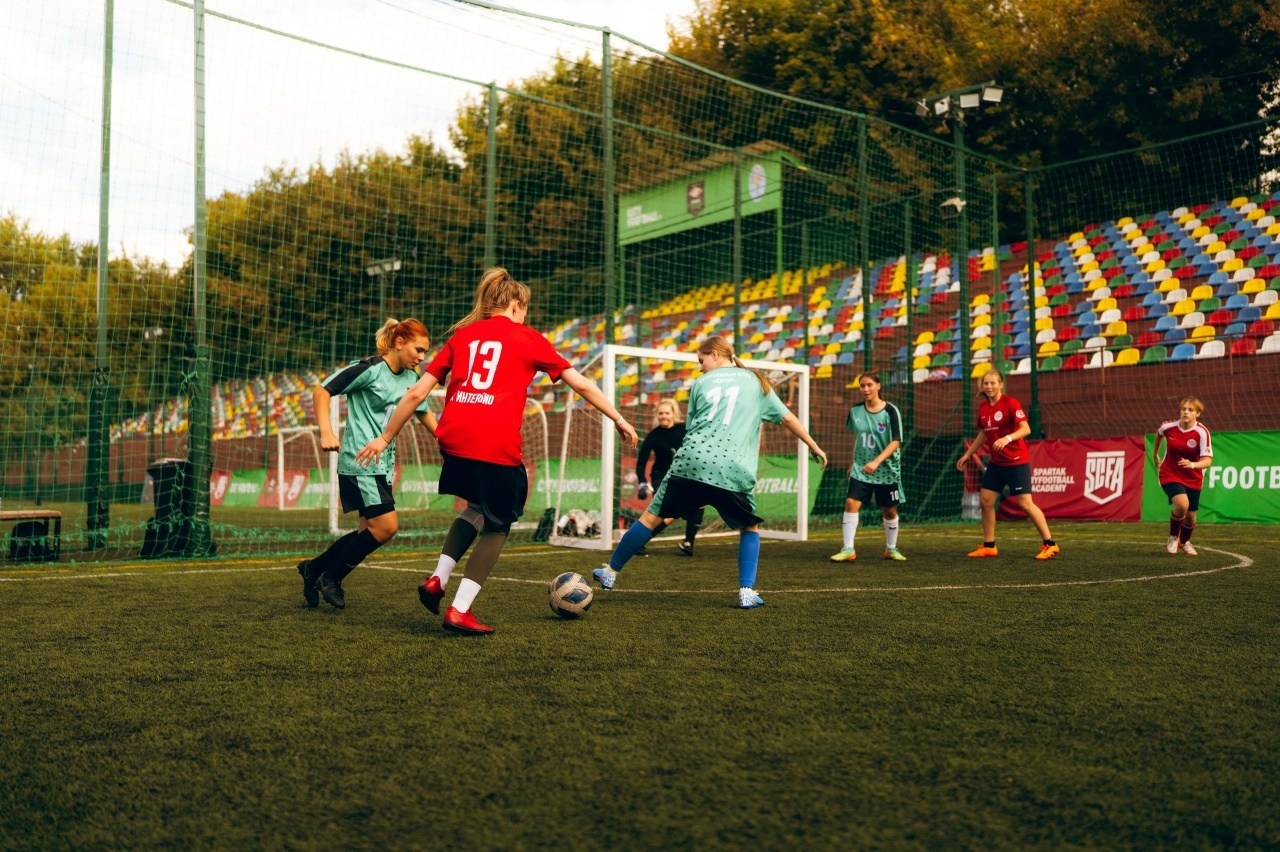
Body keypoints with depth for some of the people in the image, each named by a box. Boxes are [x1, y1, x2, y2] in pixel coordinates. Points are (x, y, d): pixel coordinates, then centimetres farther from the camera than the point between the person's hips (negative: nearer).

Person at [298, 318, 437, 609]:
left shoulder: (411, 378, 10)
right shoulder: (369, 369, -12)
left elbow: (423, 413, 25)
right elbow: (321, 391, -11)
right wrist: (327, 433, -21)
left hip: (383, 464, 9)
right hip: (360, 461, -8)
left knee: (371, 530, 8)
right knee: (386, 526, -13)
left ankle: (313, 569, 24)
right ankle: (330, 577, 4)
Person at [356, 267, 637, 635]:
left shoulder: (461, 335, 18)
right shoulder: (528, 339, 10)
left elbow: (417, 392, 14)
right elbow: (582, 384, 13)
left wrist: (385, 437, 20)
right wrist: (618, 419, 24)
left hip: (453, 439, 5)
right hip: (497, 446, -5)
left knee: (478, 508, 29)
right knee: (496, 525, 13)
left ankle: (437, 580, 16)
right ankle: (460, 611, 9)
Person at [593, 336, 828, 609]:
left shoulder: (701, 383, 19)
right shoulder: (756, 382, 18)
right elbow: (787, 417, 19)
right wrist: (814, 446, 29)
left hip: (690, 462, 1)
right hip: (734, 471, -1)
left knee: (651, 517, 15)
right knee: (750, 527, 21)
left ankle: (611, 572, 25)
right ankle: (747, 592, 6)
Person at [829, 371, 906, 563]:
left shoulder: (890, 411, -12)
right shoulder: (855, 410, -1)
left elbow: (896, 442, -17)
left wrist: (876, 461, -29)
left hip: (887, 470, -2)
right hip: (860, 468, 2)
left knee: (889, 511, 9)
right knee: (851, 503, -14)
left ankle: (891, 549, 28)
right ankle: (848, 549, -10)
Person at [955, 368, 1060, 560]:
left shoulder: (1010, 403, -13)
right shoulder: (983, 407, 7)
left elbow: (1026, 429, -21)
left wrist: (1008, 438, -37)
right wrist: (968, 455, 22)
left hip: (1016, 461, -7)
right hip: (996, 462, 7)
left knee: (1025, 503, -9)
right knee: (986, 501, 4)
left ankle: (1050, 544, 0)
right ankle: (989, 546, 15)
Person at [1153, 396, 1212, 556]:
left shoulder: (1202, 432, -20)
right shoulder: (1168, 426, -13)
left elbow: (1207, 460, -24)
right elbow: (1159, 434, 13)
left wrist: (1192, 464, -44)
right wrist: (1155, 454, 23)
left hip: (1193, 479, 1)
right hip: (1170, 474, -1)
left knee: (1190, 516, 10)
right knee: (1182, 504, -27)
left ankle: (1185, 542, 44)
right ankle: (1173, 538, -1)